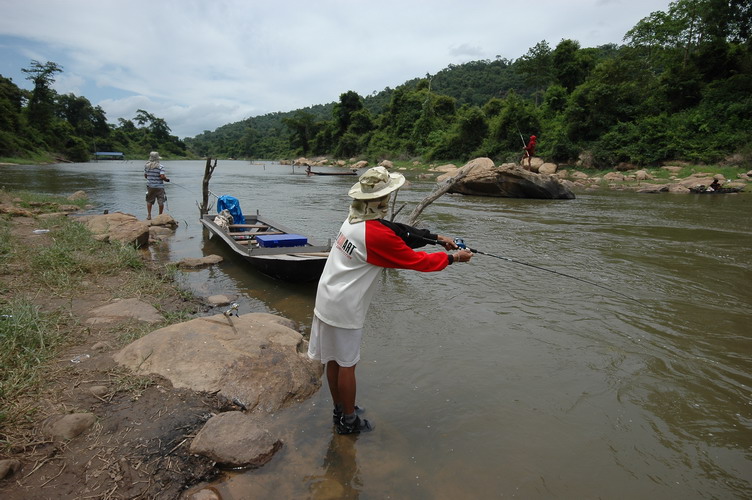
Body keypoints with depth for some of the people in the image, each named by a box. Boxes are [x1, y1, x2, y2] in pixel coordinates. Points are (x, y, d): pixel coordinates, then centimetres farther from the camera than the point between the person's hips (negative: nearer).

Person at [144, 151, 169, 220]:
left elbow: (145, 176, 8)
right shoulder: (160, 166, -13)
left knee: (149, 201, 15)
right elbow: (162, 176, -23)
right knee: (161, 202, 7)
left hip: (150, 186, 4)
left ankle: (149, 215, 13)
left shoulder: (146, 166, 1)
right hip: (159, 186, -4)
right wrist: (166, 179, -3)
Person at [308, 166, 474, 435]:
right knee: (347, 364, 8)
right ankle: (349, 420, 26)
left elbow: (400, 233, 10)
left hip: (327, 300, 9)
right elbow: (417, 261, -15)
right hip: (344, 308, -8)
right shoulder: (378, 234, -24)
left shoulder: (354, 220, 4)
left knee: (333, 359, 19)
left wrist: (435, 237, 9)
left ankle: (339, 410, 37)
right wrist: (453, 257, -1)